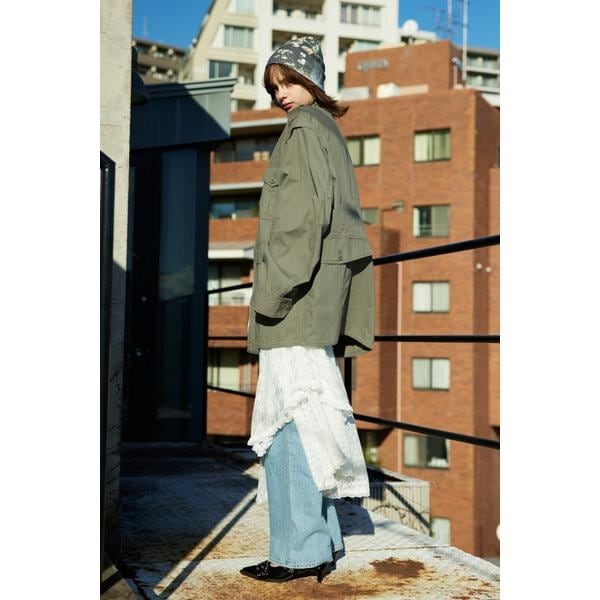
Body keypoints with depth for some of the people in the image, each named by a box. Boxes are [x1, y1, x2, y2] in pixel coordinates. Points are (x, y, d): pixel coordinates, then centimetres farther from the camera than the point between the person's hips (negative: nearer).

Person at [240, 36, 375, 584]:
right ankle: (322, 541, 14)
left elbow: (303, 214, -16)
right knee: (307, 411, 10)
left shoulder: (304, 128, -4)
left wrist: (275, 290, -19)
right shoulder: (329, 132, 23)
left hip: (298, 291, -10)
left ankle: (299, 550, -6)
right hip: (319, 293, 10)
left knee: (288, 415, -9)